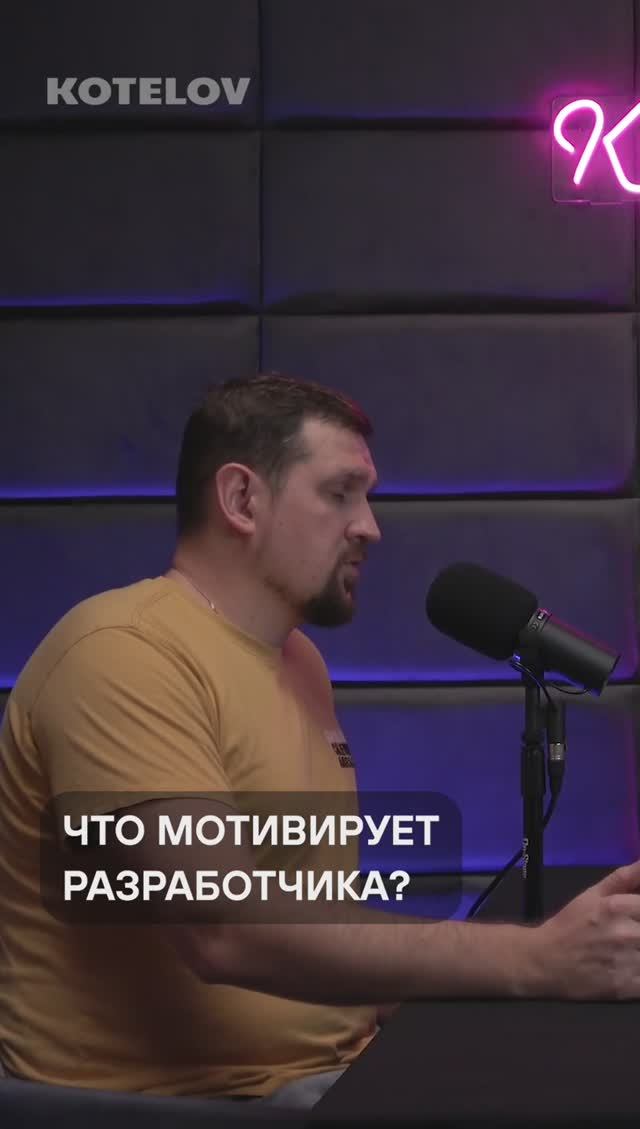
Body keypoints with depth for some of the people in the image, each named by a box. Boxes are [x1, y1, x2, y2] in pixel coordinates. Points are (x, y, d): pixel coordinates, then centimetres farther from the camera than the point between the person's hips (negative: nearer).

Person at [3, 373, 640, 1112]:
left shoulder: (300, 659, 14)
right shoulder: (122, 654, -16)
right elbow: (226, 930, -26)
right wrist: (533, 959, -26)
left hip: (337, 1068, 8)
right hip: (185, 1096, -8)